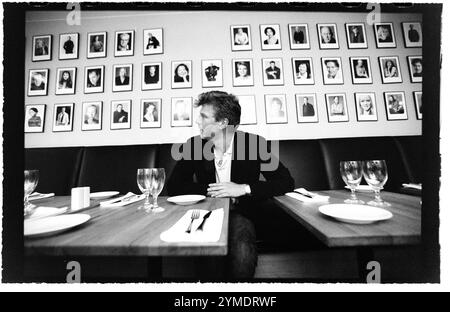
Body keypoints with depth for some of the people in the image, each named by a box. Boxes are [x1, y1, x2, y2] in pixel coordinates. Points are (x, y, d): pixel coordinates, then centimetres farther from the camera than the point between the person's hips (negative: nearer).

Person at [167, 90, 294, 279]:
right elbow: (173, 186, 0)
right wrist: (209, 189, -14)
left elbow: (286, 182, -8)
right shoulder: (194, 145, 0)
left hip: (241, 214, -1)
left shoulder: (254, 143, -7)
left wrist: (243, 188, -19)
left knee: (242, 254, -30)